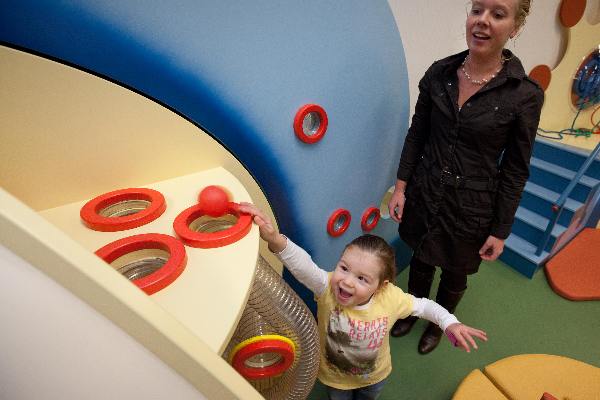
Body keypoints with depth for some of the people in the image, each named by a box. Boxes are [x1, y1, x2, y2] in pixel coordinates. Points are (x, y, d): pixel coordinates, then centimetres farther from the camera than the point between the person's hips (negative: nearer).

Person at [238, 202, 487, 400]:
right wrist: (276, 240, -75)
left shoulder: (390, 298, -31)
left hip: (374, 376, 2)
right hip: (335, 376, -2)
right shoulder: (327, 287, -38)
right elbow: (302, 265, -57)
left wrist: (450, 323, -30)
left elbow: (424, 306, -13)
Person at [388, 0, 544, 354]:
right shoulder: (439, 73, -6)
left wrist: (500, 231, -6)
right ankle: (411, 312, 53)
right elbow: (416, 134, 1)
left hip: (472, 207, -2)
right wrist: (401, 186, -1)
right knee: (421, 260, 23)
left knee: (455, 274, 21)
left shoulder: (525, 95, -14)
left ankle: (439, 324, 52)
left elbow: (515, 171, -9)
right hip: (424, 194, 3)